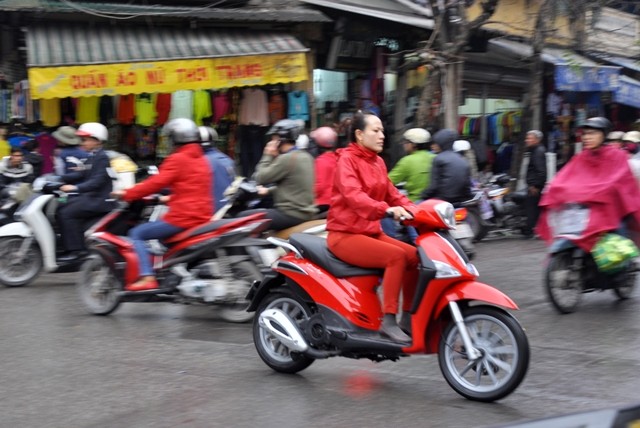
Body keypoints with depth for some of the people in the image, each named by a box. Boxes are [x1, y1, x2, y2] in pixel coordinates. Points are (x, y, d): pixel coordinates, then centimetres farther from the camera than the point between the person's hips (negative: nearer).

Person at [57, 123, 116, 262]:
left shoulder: (102, 158, -12)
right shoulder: (92, 157, 18)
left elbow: (97, 181, -23)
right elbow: (82, 175, 20)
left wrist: (75, 188, -30)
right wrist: (60, 178, 11)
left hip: (100, 199, -10)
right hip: (90, 196, 10)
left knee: (67, 213, -20)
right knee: (61, 209, 6)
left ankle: (76, 249, -19)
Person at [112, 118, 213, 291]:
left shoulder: (177, 160, -10)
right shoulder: (201, 159, 15)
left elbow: (156, 182, -14)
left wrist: (126, 194, -7)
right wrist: (168, 198, 32)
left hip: (182, 218, -9)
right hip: (203, 217, 9)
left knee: (137, 234, -2)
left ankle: (147, 277, -16)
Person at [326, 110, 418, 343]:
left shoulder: (377, 162, 16)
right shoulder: (347, 159, -10)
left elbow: (392, 194, 11)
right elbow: (353, 195, -27)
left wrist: (413, 210, -8)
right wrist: (387, 210, -42)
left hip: (371, 232, 8)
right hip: (345, 234, -8)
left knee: (415, 255, -7)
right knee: (396, 256, -26)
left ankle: (408, 317, 1)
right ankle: (388, 321, -26)